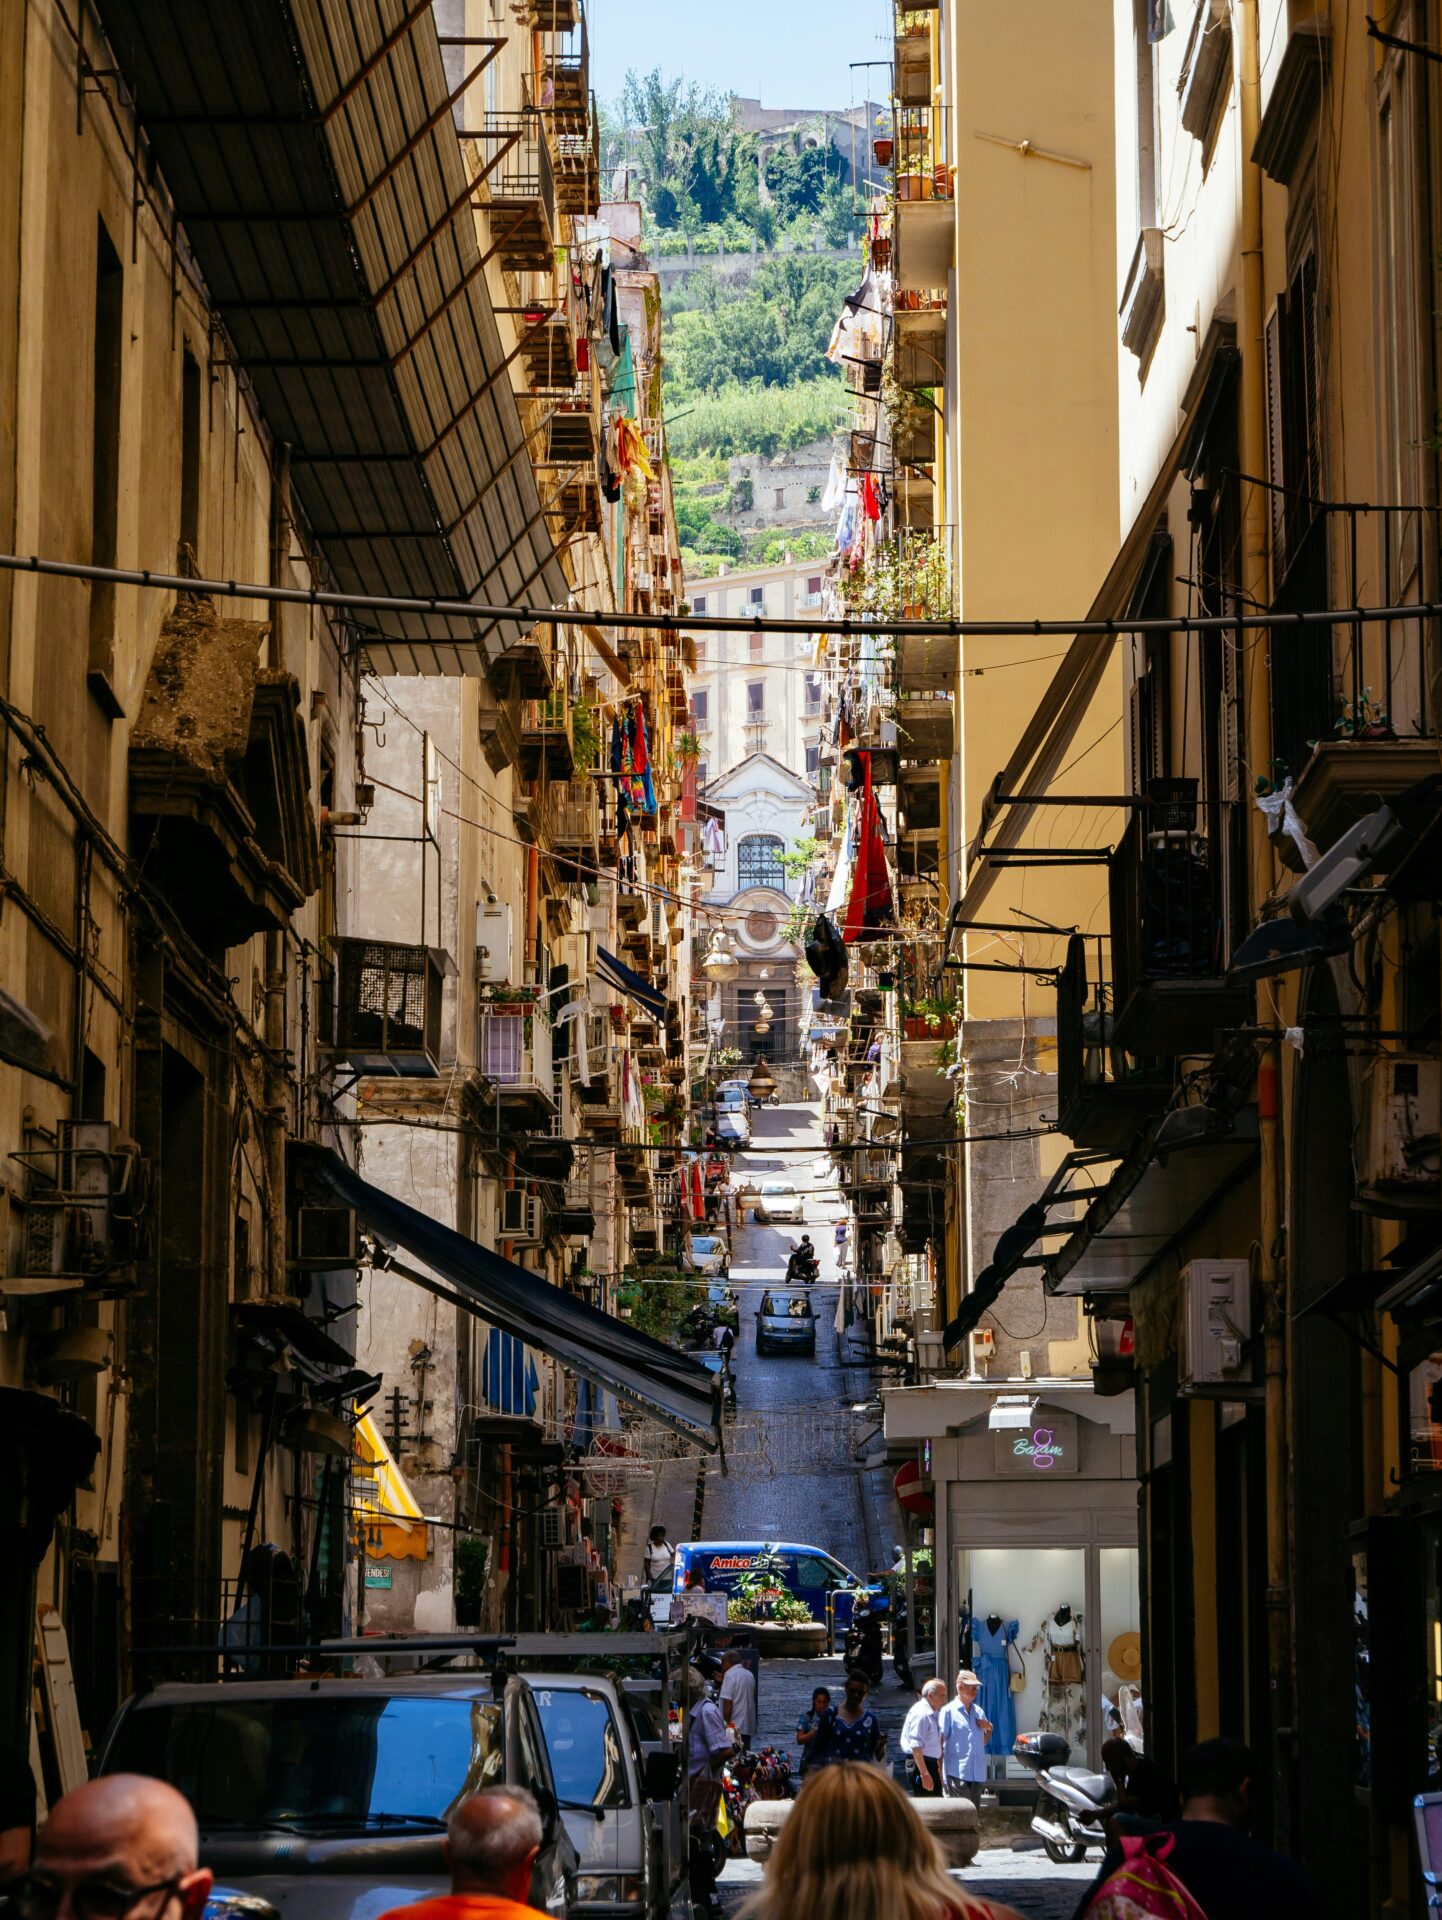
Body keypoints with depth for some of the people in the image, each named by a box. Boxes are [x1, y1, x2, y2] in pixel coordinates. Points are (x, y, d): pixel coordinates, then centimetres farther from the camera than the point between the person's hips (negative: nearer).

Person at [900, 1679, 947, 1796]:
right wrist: (924, 1774, -27)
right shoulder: (920, 1713, -17)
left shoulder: (933, 1714, 15)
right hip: (920, 1764, -10)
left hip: (931, 1764, 10)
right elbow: (916, 1747, -23)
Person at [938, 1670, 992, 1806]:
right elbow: (940, 1742, -5)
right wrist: (940, 1771, -9)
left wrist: (989, 1729, 3)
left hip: (977, 1773, 6)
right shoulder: (948, 1711, -4)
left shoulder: (978, 1712, 15)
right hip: (956, 1772, -6)